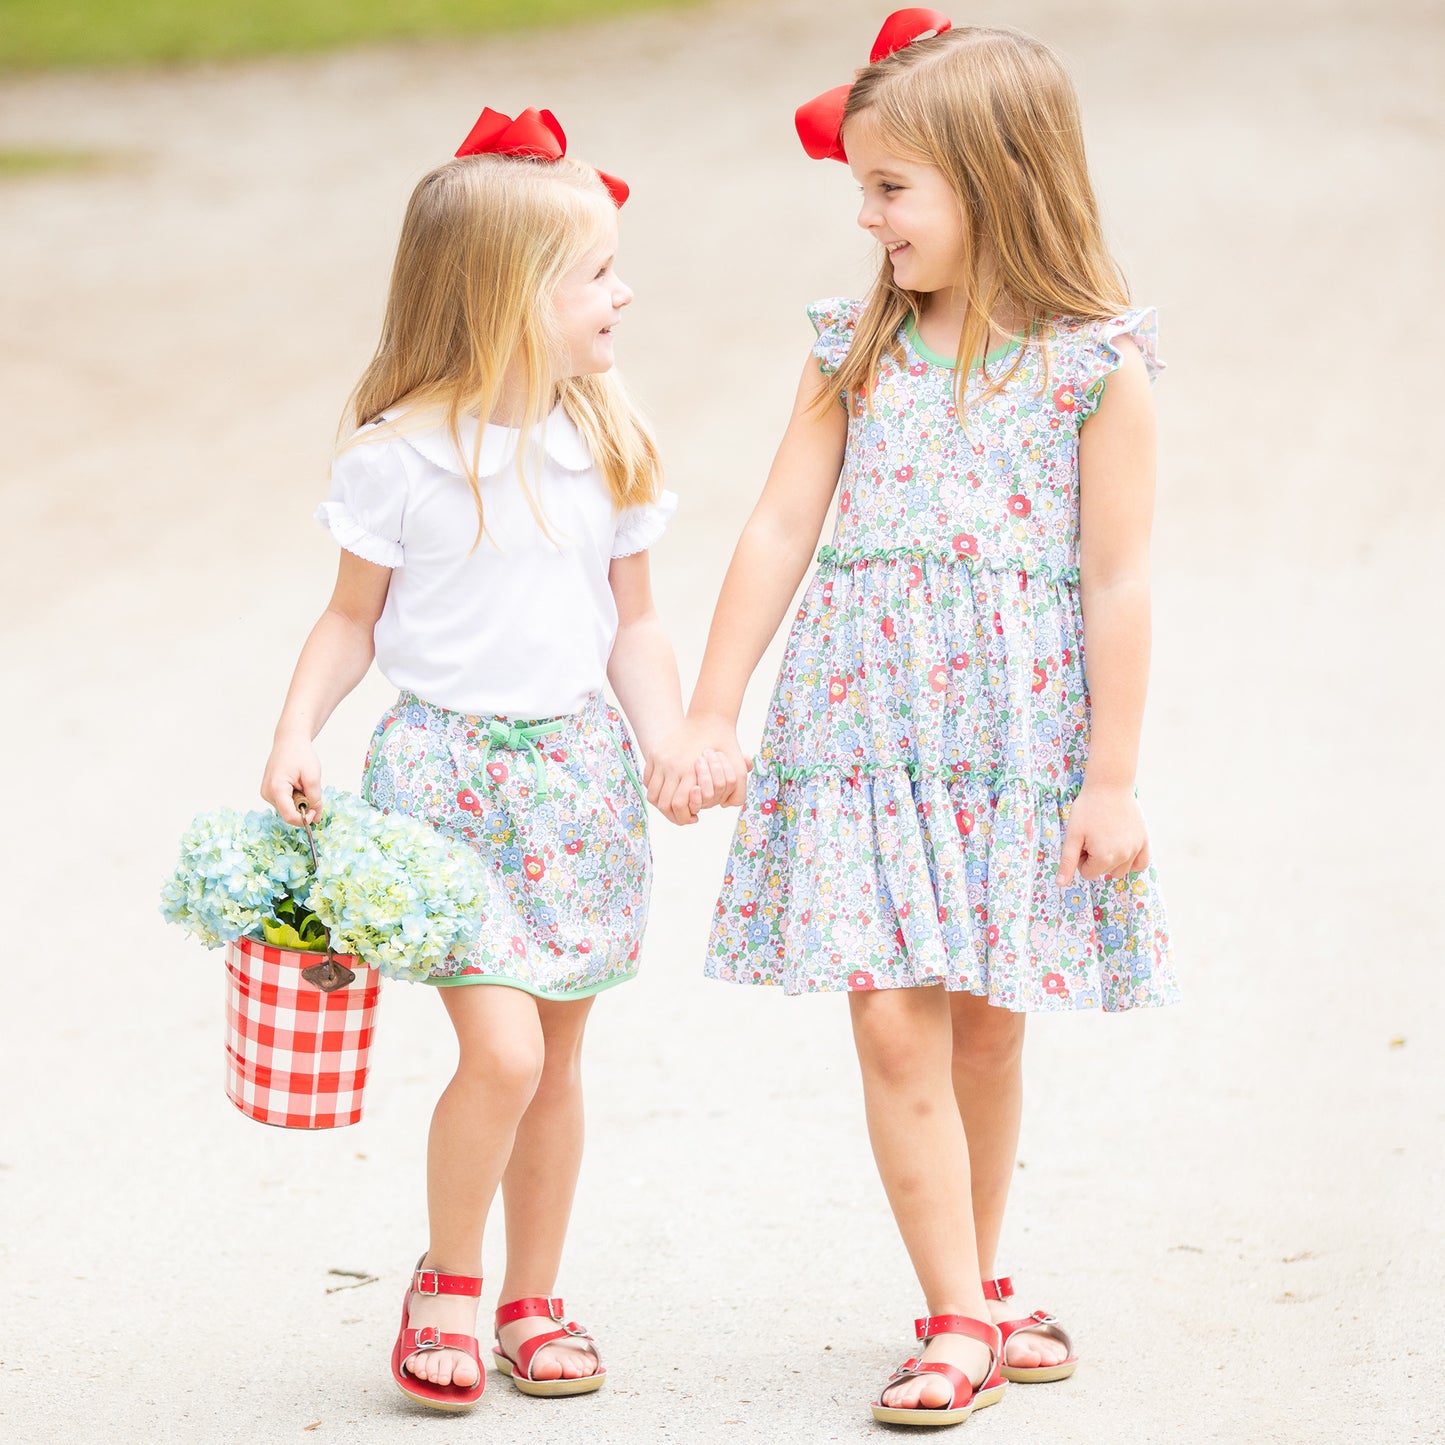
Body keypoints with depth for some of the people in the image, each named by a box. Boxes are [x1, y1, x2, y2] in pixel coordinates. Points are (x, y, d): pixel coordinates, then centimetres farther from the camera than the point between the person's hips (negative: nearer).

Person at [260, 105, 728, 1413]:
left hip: (577, 769, 4)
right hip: (444, 774, -4)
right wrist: (298, 731, -14)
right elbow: (353, 619, 1)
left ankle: (532, 1302, 25)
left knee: (556, 1058, 10)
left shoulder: (608, 448, 3)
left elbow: (634, 625, 9)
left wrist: (671, 742, -6)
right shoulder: (401, 457, -9)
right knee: (501, 1049, -14)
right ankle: (446, 1284, 7)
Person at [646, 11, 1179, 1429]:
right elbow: (780, 529, 6)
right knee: (893, 1024, -6)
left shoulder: (1094, 366, -6)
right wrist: (708, 716, 5)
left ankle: (974, 1297, 27)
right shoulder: (857, 349, 5)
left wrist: (1112, 777, -7)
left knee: (985, 1027, 9)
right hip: (862, 728, 2)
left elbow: (1116, 580, -5)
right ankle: (957, 1320, 2)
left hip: (1015, 736, -2)